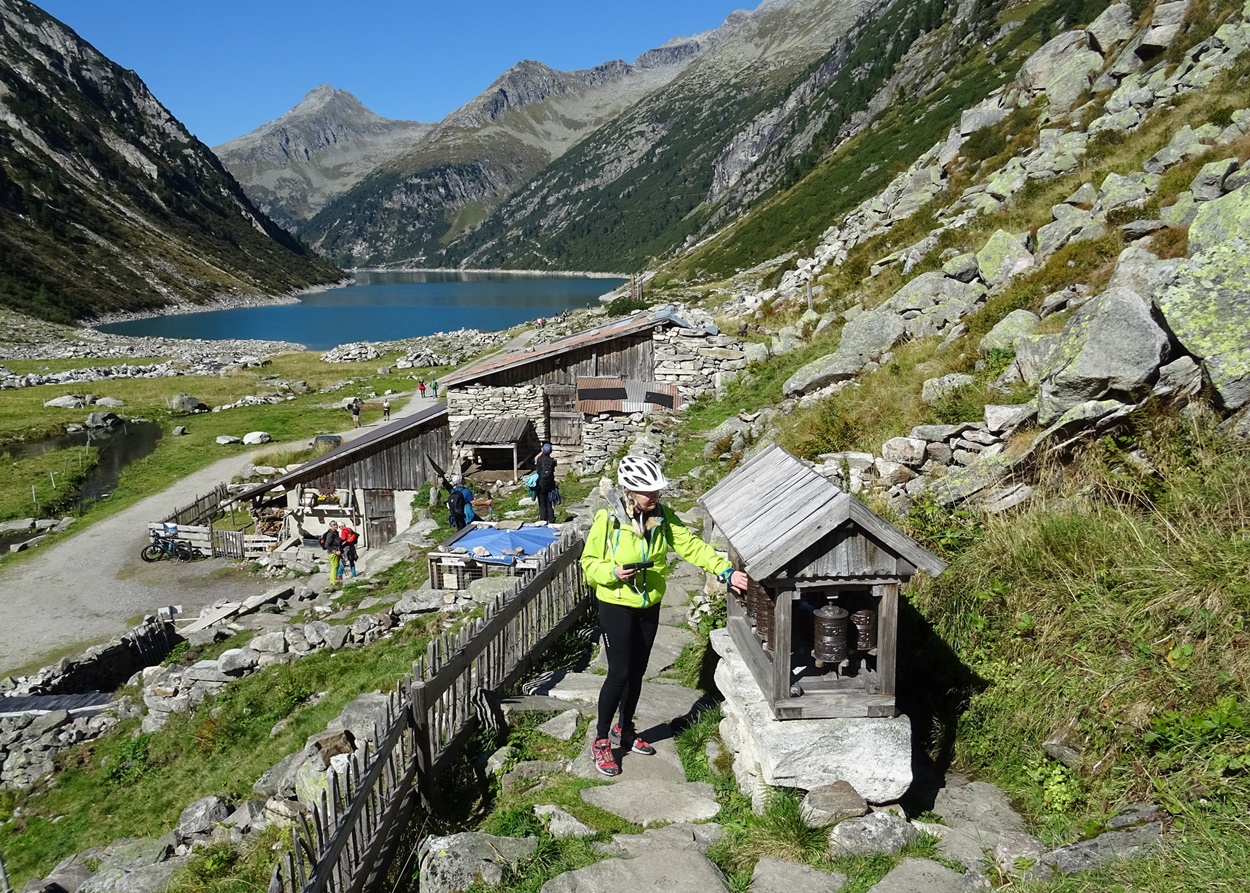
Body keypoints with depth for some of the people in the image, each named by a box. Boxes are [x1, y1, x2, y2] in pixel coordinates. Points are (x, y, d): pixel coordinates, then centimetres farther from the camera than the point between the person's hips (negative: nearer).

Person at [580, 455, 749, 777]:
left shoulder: (662, 516, -5)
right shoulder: (607, 519, -18)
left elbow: (691, 545, -10)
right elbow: (589, 563, -10)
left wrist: (725, 570, -20)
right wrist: (613, 572, -29)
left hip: (649, 607, 5)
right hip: (617, 608, -5)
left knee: (636, 672, 15)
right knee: (619, 673, -4)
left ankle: (624, 730, 36)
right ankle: (601, 741, 13)